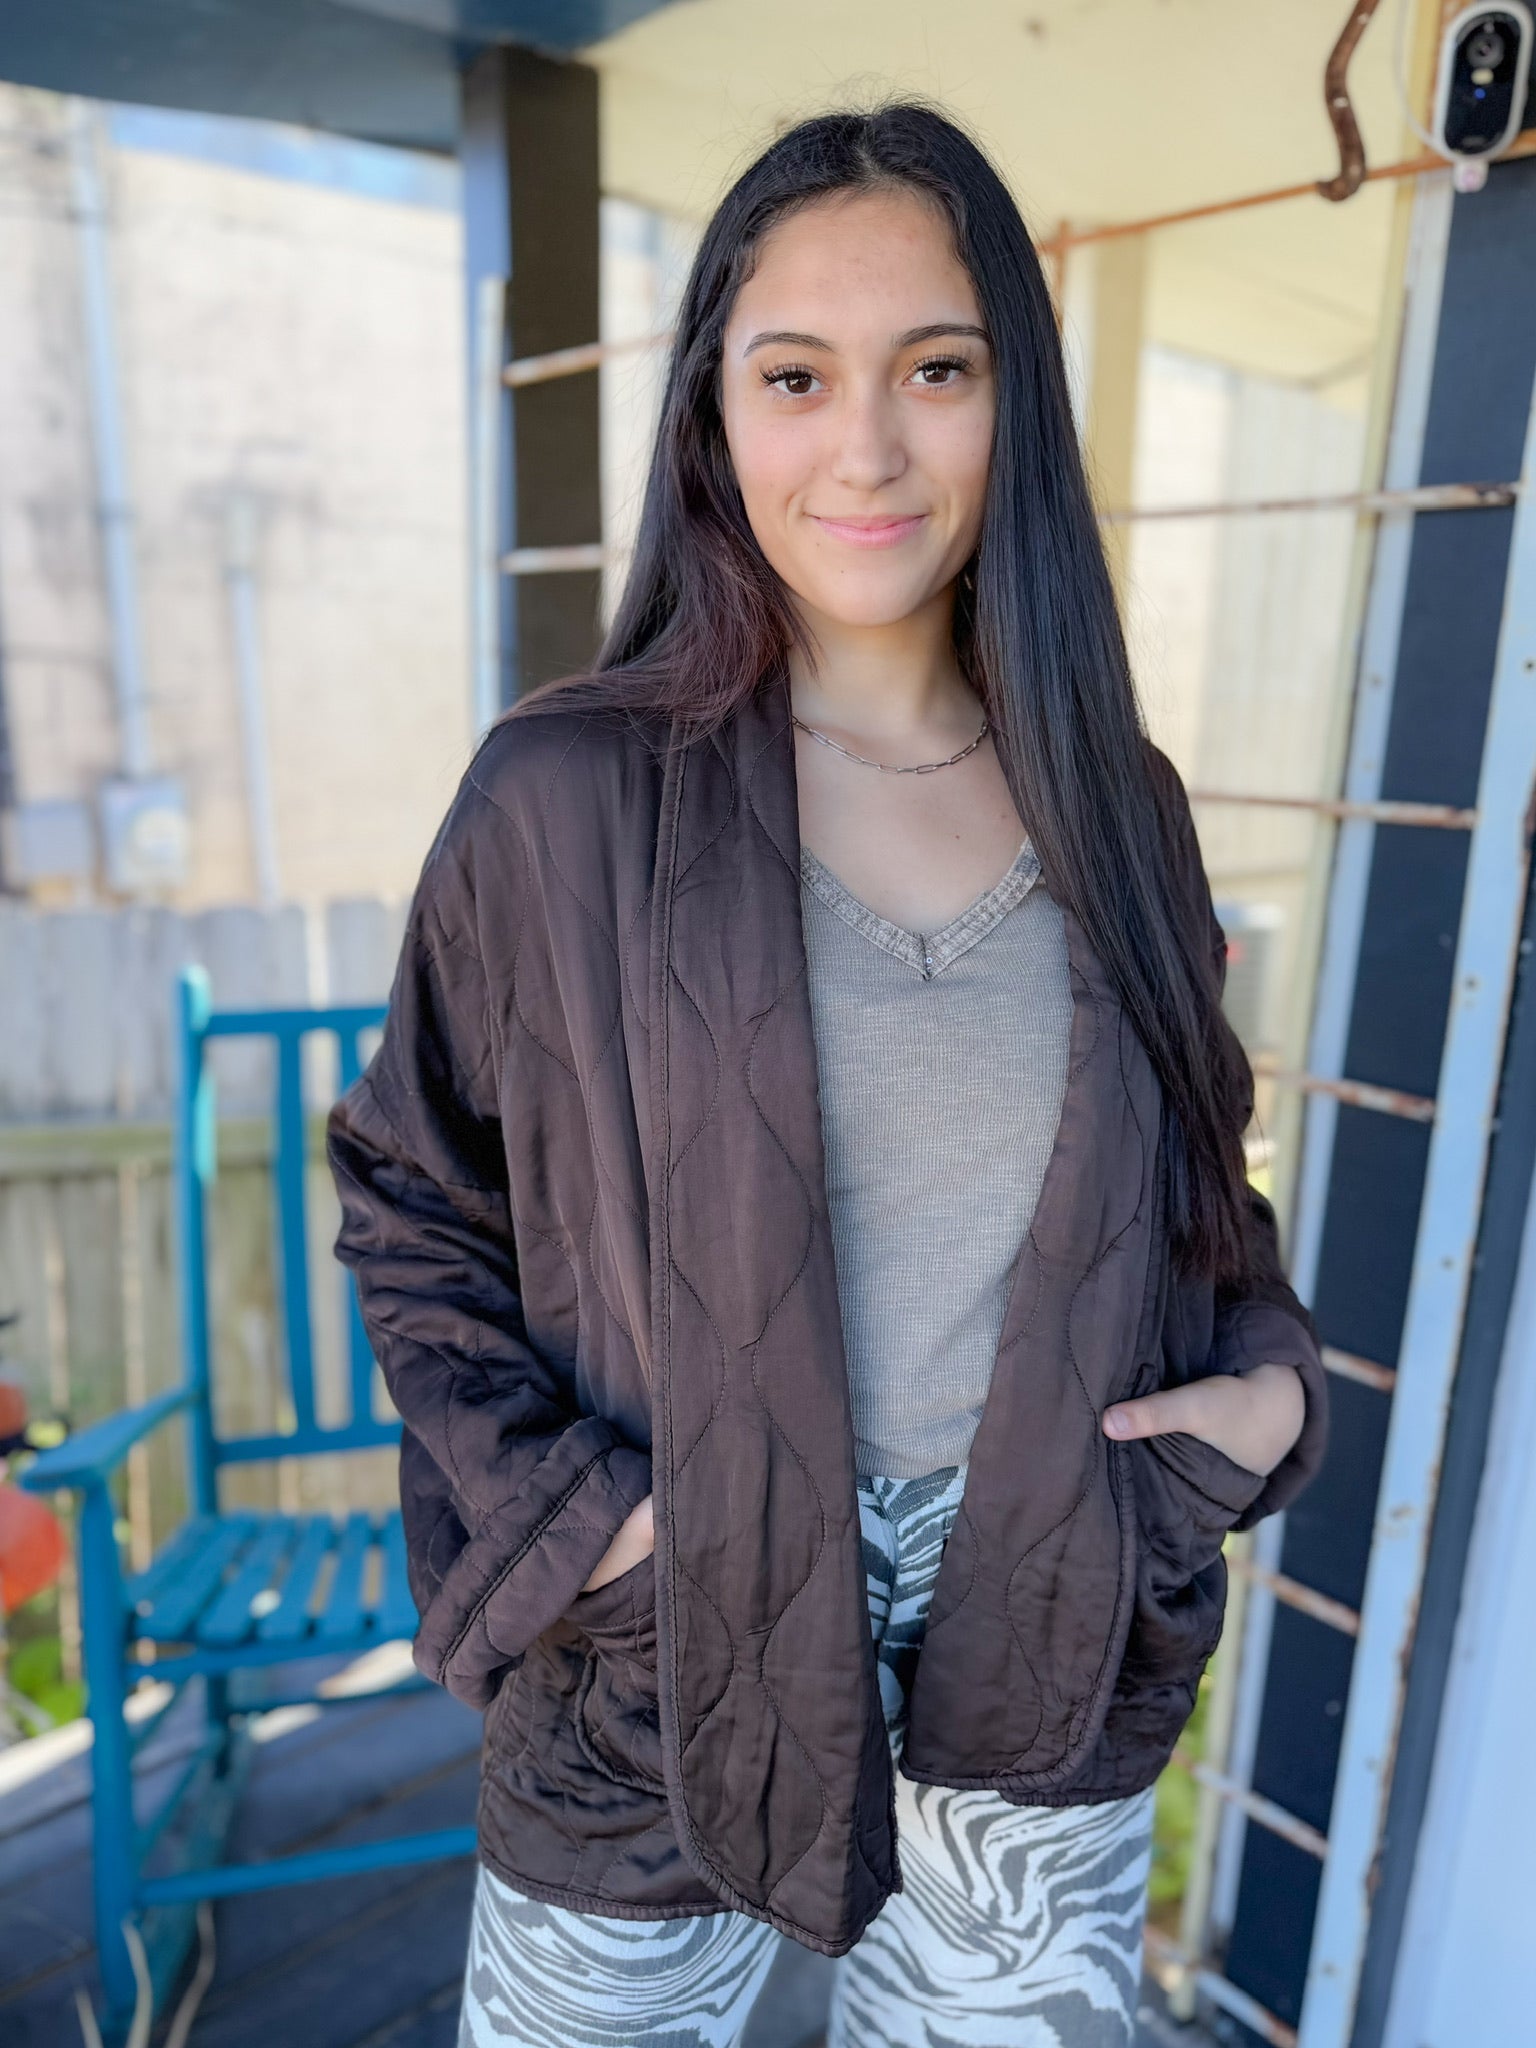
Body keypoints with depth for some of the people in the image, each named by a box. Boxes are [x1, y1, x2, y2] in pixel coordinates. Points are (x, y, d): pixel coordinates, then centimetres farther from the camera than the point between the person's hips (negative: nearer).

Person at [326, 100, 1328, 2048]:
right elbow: (405, 1200, -3)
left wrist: (1272, 1378, -4)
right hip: (669, 1665, -2)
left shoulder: (1113, 799, -2)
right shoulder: (565, 795, -12)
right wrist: (556, 1502, -12)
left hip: (1049, 1683, 3)